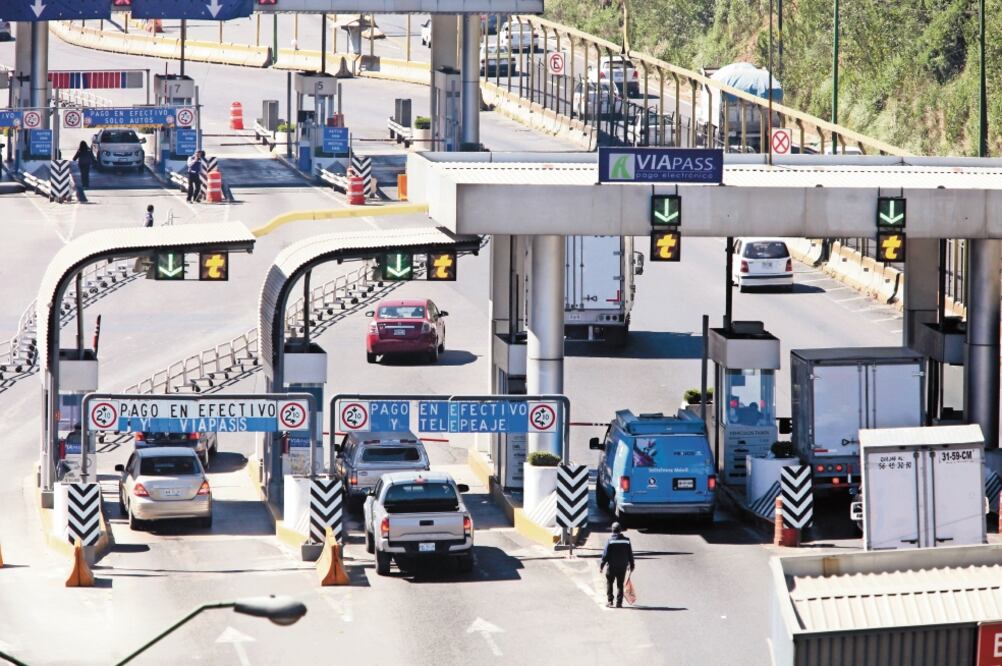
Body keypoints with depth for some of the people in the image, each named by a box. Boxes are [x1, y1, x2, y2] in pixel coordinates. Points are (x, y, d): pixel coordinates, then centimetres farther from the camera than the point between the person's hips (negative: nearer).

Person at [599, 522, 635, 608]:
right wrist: (631, 565, 15)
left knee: (609, 583, 12)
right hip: (622, 567, 2)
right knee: (620, 585, 8)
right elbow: (630, 555, 5)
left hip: (611, 566, -2)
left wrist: (601, 565, -2)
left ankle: (610, 601, 6)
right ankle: (619, 603, 5)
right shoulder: (626, 541, 0)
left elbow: (605, 554, -10)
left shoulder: (610, 540, -10)